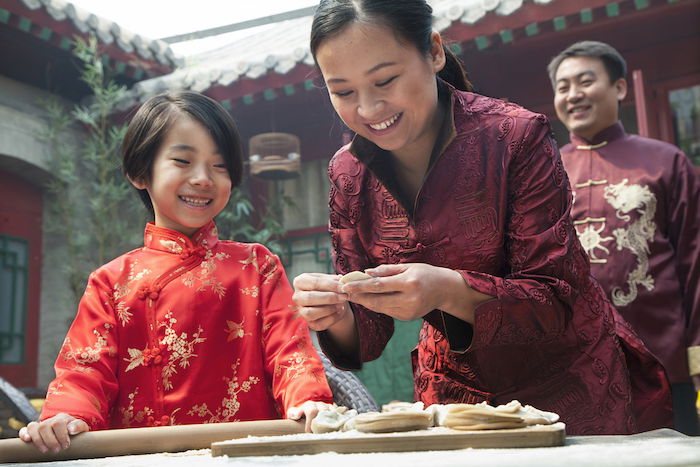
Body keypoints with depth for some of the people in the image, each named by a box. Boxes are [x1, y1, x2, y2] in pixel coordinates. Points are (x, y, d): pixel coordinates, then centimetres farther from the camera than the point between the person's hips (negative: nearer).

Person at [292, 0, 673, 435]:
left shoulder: (515, 138, -22)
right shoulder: (348, 174, -9)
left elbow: (558, 303, -23)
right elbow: (370, 329, -7)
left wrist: (449, 291, -40)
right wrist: (337, 316, -30)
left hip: (568, 390, -3)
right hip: (455, 392, 3)